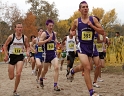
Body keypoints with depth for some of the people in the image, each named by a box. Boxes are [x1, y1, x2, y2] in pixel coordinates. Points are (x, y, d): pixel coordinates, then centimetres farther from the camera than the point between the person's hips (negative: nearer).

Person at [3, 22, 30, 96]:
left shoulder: (25, 37, -3)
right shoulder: (11, 37, -9)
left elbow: (27, 46, 9)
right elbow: (5, 46, 1)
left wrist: (27, 52, -11)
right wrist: (6, 55, -9)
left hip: (20, 57, 1)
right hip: (12, 56, -1)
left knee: (18, 74, -15)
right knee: (11, 77, 2)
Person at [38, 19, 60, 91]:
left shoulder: (54, 33, 5)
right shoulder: (44, 33, -11)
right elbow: (39, 43, -23)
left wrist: (56, 41, 7)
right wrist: (48, 39, -31)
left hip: (53, 53, 3)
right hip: (47, 54, -3)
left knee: (56, 67, -18)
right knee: (45, 69, 15)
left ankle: (55, 85, -16)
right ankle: (41, 79, 47)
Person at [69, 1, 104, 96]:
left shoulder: (93, 19, -2)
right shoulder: (76, 21, -1)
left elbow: (102, 32, -7)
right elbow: (72, 30, 20)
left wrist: (92, 25, -17)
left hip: (90, 47, 3)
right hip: (81, 46, -3)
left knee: (83, 67, 21)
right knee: (87, 68, -18)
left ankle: (72, 71, 58)